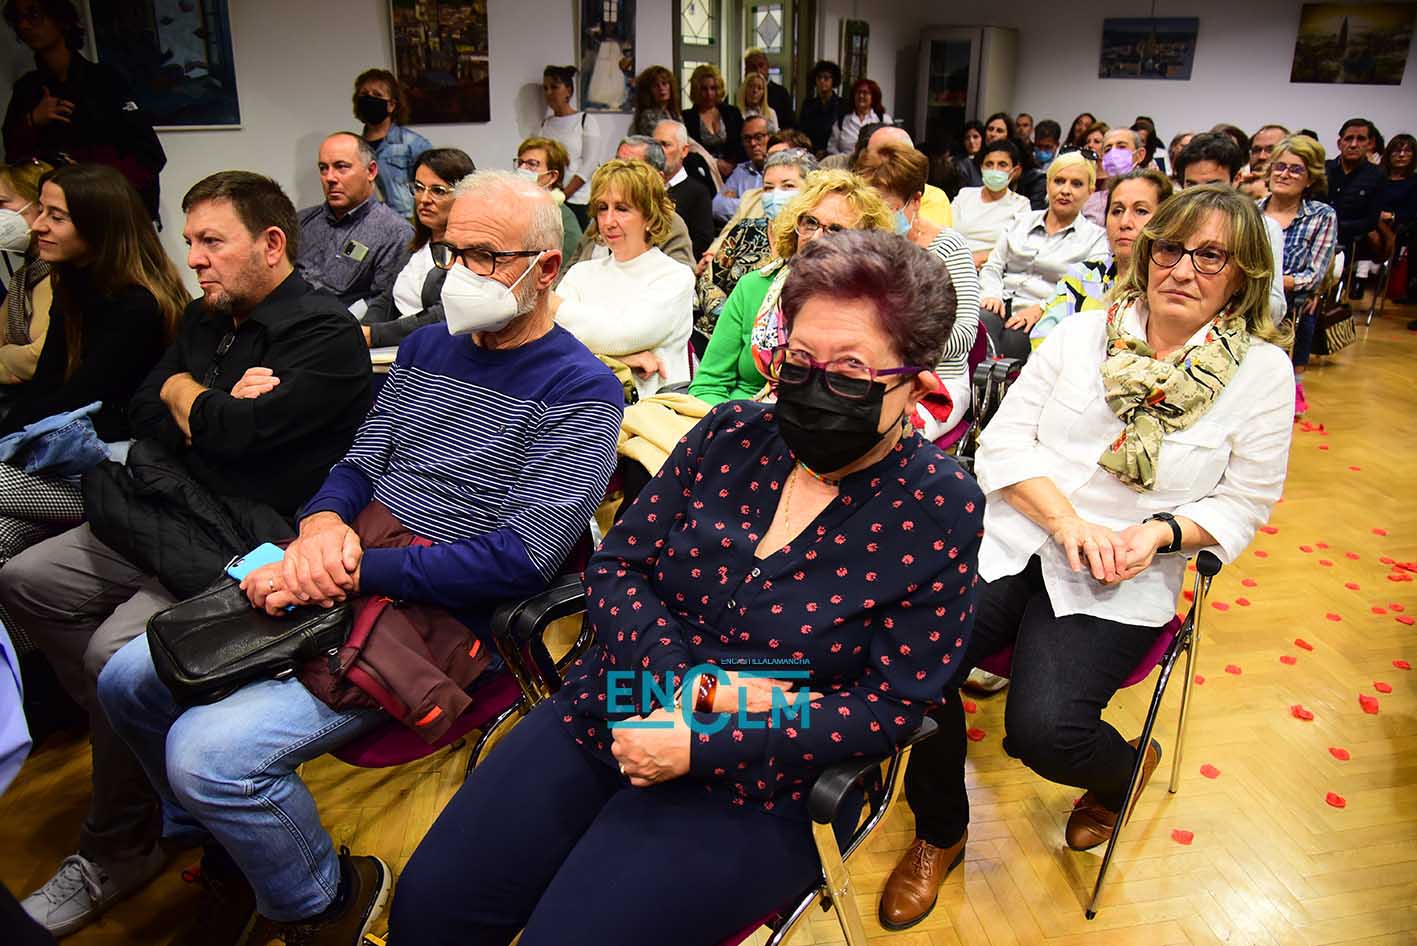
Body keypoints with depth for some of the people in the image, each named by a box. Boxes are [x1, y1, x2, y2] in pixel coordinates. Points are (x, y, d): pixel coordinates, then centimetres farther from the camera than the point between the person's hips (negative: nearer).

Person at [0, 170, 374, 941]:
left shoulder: (327, 335, -14)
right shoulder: (206, 319, 14)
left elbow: (238, 431, -23)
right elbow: (142, 414, 9)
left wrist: (184, 394, -2)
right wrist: (217, 404, -10)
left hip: (252, 543, -9)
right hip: (169, 518, 10)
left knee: (117, 650, -24)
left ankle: (117, 853, -1)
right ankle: (125, 735, 16)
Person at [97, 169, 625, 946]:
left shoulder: (579, 392, -11)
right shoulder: (427, 345, 13)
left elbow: (522, 557, -19)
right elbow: (359, 464, 15)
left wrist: (352, 571, -21)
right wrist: (322, 524, -10)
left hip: (443, 612, -8)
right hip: (339, 575, 8)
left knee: (211, 750, -21)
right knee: (128, 680, 8)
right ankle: (229, 838, 33)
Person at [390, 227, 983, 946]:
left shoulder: (940, 511, -11)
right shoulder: (731, 436, 0)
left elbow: (891, 706, -12)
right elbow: (616, 566, 2)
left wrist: (700, 747, -18)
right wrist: (690, 681, -17)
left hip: (744, 789, -3)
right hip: (604, 717, 4)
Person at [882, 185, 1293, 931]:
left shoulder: (1263, 371, 2)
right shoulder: (1083, 332, 5)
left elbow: (1242, 505, 4)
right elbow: (1003, 442, 1)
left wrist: (1160, 531, -15)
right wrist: (1068, 520, -14)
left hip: (1124, 584, -2)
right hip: (1012, 539, 2)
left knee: (1042, 728, -24)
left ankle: (1127, 766, 19)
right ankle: (940, 833, 8)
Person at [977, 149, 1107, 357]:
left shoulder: (1096, 237, 11)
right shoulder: (1022, 222, 23)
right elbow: (992, 267, 21)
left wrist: (1041, 309, -15)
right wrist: (992, 294, -2)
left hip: (1047, 319, -3)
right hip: (1004, 305, 3)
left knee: (1008, 340, -36)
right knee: (981, 321, -34)